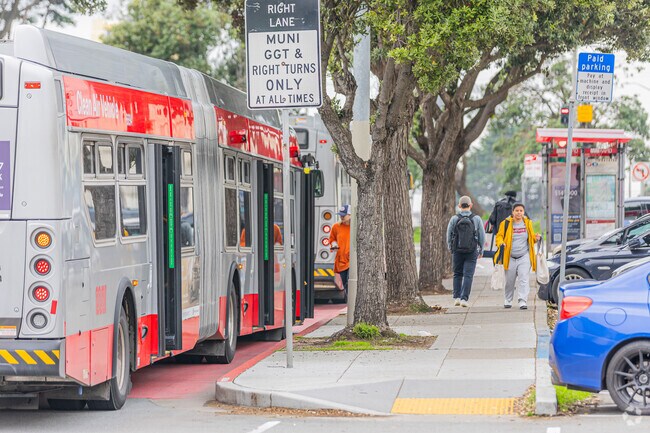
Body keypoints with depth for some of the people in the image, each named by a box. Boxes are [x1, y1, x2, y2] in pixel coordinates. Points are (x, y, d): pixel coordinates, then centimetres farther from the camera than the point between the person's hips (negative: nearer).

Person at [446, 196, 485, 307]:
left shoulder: (454, 219, -4)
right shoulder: (476, 219, -4)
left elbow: (449, 236, 3)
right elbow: (482, 236, 2)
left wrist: (450, 249, 19)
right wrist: (481, 251, 15)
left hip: (457, 251, 1)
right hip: (472, 252, -1)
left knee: (457, 274, 15)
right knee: (468, 275, 0)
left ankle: (457, 297, 12)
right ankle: (464, 298, -10)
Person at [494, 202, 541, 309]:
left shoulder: (528, 223, 8)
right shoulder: (506, 223, 0)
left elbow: (531, 237, 19)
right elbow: (499, 236, 4)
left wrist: (536, 238, -3)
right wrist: (501, 244, -16)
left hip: (524, 257, 1)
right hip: (510, 257, -1)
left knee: (524, 279, -12)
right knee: (509, 281, 7)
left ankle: (522, 301, -14)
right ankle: (508, 300, 25)